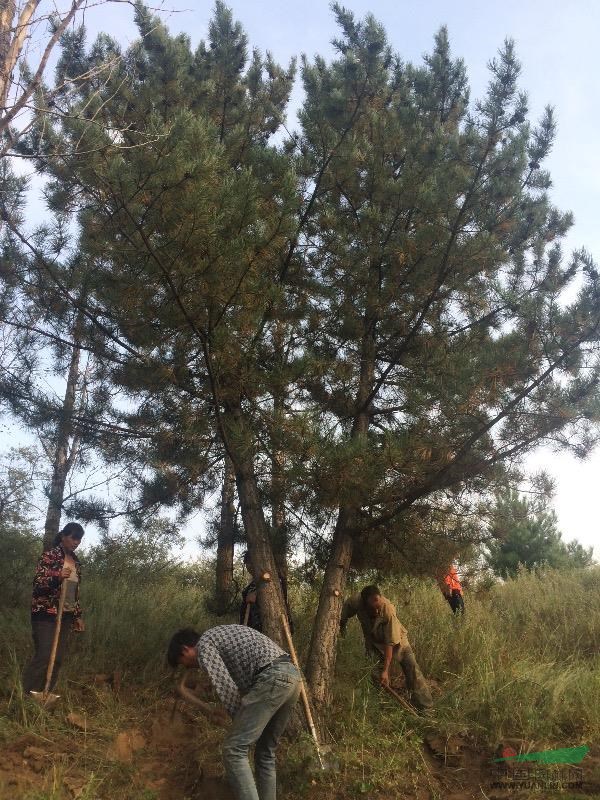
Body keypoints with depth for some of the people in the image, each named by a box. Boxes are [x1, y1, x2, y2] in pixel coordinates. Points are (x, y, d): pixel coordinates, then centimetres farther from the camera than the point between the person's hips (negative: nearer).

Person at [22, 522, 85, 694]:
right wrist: (57, 577, -32)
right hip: (46, 614, -6)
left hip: (66, 615, 7)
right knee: (44, 656, -11)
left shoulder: (76, 562, 13)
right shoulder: (50, 555, -7)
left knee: (59, 658, 3)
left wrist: (77, 616, 16)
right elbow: (37, 582, -14)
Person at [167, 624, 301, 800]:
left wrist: (239, 720, 9)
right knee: (265, 751, 19)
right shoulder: (222, 634, 31)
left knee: (234, 750, -4)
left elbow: (228, 689, -4)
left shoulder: (203, 644, 4)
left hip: (272, 680, -9)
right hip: (292, 675, 9)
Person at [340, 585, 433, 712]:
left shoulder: (388, 611, -39)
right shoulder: (357, 601, -30)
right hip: (373, 641, 3)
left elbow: (390, 643, -36)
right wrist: (342, 625, 13)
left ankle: (426, 707, -14)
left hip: (395, 637, -3)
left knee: (411, 666, -16)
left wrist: (385, 670, -38)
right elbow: (346, 607, -3)